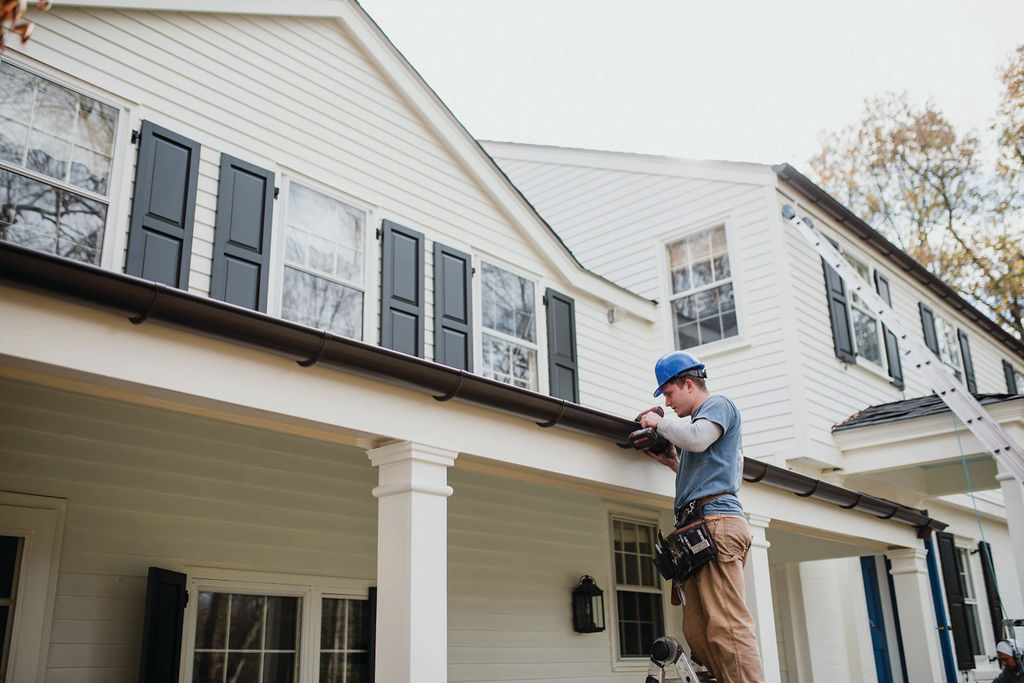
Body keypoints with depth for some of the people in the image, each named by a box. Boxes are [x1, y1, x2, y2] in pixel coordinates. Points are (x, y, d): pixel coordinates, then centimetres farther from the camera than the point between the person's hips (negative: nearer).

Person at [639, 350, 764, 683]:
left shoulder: (718, 404, 6)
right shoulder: (702, 418, 32)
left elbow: (696, 439, -15)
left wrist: (659, 422, 0)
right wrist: (672, 462, 23)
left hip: (716, 519, -10)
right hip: (699, 529, 10)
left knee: (727, 625, -16)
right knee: (697, 630, 1)